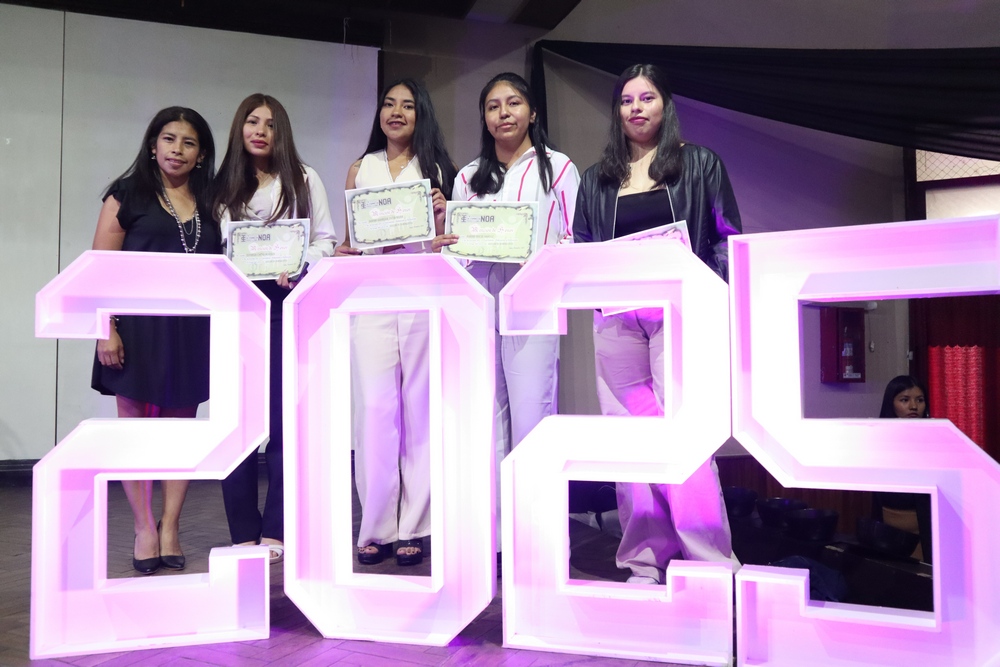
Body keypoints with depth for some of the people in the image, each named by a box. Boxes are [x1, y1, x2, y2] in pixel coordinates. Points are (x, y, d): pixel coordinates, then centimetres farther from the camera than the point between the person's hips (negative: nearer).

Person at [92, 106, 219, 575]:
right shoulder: (127, 194, 3)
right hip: (138, 325, -3)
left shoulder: (209, 203, 12)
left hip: (191, 330, 3)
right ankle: (145, 528, 15)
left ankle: (170, 527, 18)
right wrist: (105, 330, -11)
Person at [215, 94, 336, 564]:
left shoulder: (304, 179, 10)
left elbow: (326, 241, 5)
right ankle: (243, 533, 9)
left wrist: (299, 270, -13)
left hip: (288, 304, -2)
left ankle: (275, 531, 6)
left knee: (284, 419, -4)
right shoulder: (223, 186, 16)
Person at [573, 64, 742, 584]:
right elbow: (580, 251, 19)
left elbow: (728, 238, 8)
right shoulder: (596, 179, 20)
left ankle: (709, 563, -3)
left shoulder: (700, 164, 14)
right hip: (617, 317, 3)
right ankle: (644, 563, 10)